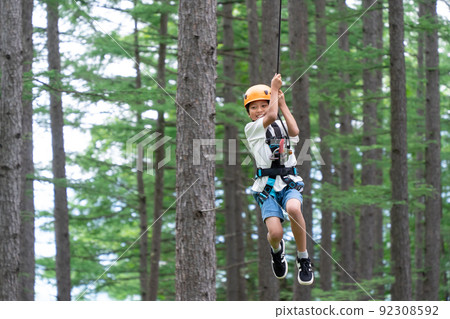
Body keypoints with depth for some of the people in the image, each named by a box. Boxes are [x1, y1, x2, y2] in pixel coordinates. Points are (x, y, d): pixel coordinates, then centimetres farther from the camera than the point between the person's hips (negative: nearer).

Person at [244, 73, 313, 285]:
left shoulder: (282, 127, 16)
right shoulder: (252, 129, 5)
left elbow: (294, 131, -7)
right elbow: (271, 116, -11)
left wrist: (283, 105, 0)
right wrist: (274, 88, -1)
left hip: (289, 182, 2)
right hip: (267, 186, -2)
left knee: (293, 209, -34)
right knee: (275, 233, -22)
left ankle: (303, 259, -15)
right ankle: (276, 250, 18)